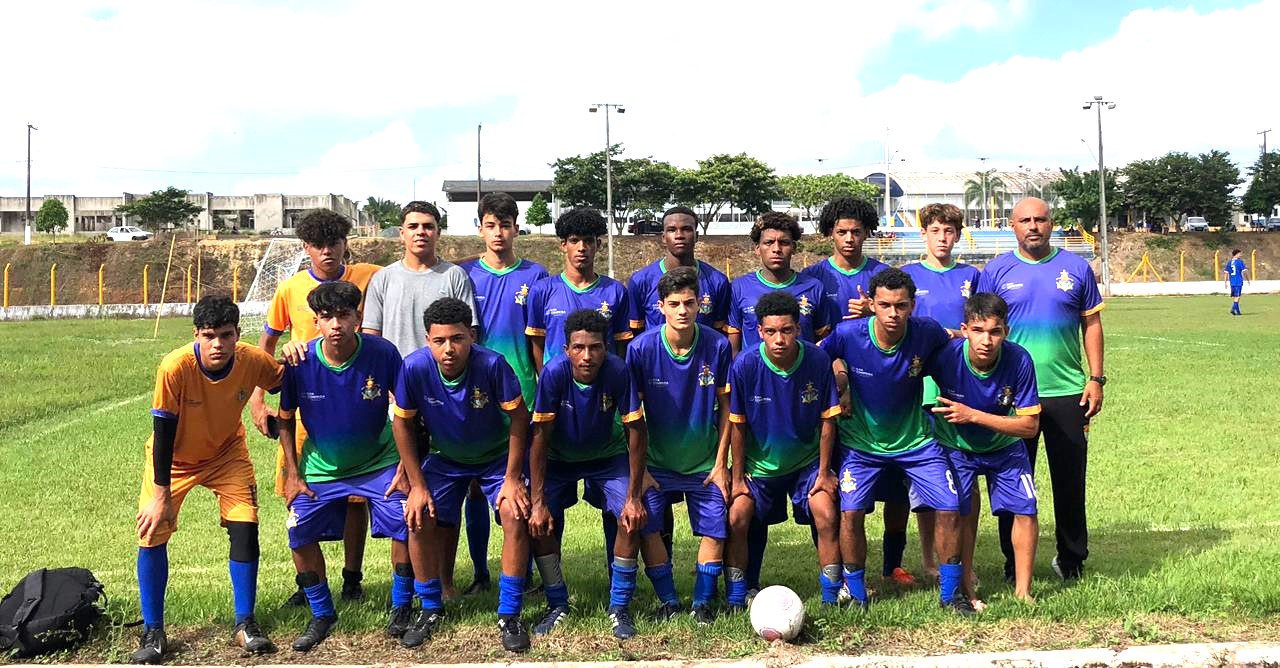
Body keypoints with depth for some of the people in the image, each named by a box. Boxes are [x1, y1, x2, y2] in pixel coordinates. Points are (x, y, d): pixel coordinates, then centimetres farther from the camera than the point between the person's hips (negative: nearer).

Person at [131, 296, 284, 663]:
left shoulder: (253, 361, -25)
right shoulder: (175, 367, -32)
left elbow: (281, 383, 2)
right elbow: (162, 432, -23)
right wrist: (162, 495, -19)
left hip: (227, 453, 2)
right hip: (172, 457, -2)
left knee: (245, 528, -9)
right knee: (152, 534, -8)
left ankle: (245, 624, 7)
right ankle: (153, 632, 10)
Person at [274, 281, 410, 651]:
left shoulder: (383, 353, -22)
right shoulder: (299, 363, -19)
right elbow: (286, 420, -3)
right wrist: (292, 475, -6)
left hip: (379, 461, -1)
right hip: (320, 467, 2)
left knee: (407, 523, -16)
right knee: (300, 534, -6)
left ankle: (401, 608, 7)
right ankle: (322, 615, 17)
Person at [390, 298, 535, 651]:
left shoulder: (492, 365, -33)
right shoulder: (414, 368, -27)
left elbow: (519, 417, -19)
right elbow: (403, 423, -12)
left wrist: (512, 478, -18)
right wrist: (417, 485, -10)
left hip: (497, 456, -2)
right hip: (445, 458, 2)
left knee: (516, 516, -19)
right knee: (418, 519, -11)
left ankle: (509, 615, -3)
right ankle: (431, 610, 12)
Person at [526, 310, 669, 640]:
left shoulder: (618, 371, -29)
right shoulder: (554, 372, -29)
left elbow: (636, 431, -20)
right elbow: (540, 436, -23)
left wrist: (634, 496, -20)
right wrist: (537, 502, -24)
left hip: (608, 456, 0)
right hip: (559, 457, 0)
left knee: (633, 518, -19)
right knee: (540, 522, -17)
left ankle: (620, 607, 0)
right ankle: (557, 605, 5)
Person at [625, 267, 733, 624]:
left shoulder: (718, 346, -13)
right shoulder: (641, 348, -15)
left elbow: (726, 407, -3)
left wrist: (721, 463, -4)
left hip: (705, 463, 1)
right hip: (657, 461, 0)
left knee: (715, 530, -2)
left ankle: (702, 602, 20)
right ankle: (668, 601, 23)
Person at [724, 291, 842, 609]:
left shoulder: (818, 361, -20)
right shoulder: (744, 365, -21)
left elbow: (828, 421, -10)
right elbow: (737, 425, -10)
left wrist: (824, 473, -8)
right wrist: (737, 478, -7)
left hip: (808, 461, 0)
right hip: (758, 463, 0)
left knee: (826, 517, -15)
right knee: (737, 518, -12)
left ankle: (832, 597, 3)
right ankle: (735, 601, 4)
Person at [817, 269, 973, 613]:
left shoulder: (927, 332, -17)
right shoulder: (848, 334, -22)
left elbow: (951, 346, 8)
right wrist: (841, 386, -10)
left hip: (915, 440, 1)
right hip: (861, 442, -1)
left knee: (949, 508, -5)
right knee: (851, 512, -14)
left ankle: (950, 592, 16)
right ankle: (856, 595, 8)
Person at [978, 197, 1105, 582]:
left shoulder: (1076, 268, 4)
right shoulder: (996, 271, 2)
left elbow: (1091, 323, 7)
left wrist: (1096, 379, 1)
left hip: (1067, 391, 1)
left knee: (1070, 479, 9)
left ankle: (1072, 559, 24)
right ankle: (1014, 561, 19)